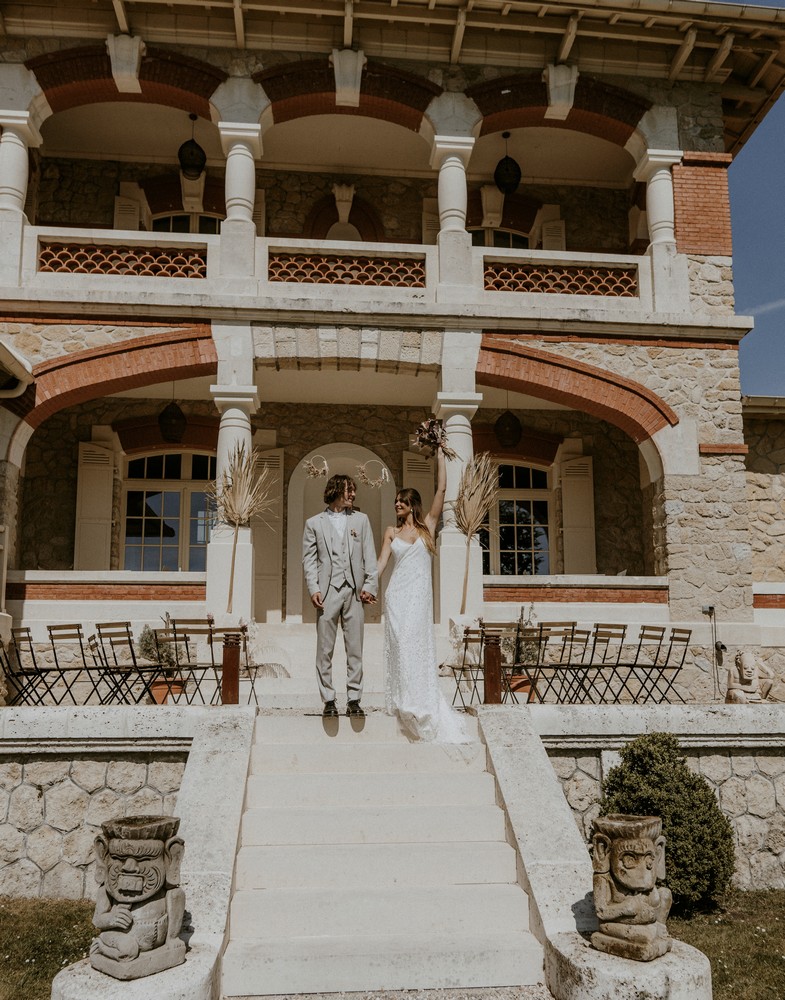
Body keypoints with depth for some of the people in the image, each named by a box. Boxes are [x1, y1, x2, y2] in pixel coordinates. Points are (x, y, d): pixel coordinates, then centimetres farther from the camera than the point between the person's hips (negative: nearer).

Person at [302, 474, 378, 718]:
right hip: (327, 592, -1)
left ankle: (353, 700, 8)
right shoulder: (314, 523, 9)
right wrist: (313, 589, -7)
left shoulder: (361, 520, 14)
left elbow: (370, 556, 9)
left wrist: (370, 585, -3)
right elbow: (309, 559, 5)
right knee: (325, 650, 0)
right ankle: (328, 700, 8)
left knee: (355, 649, 2)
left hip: (354, 592, 1)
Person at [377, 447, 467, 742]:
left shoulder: (428, 525, 8)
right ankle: (405, 703, 2)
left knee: (417, 646, -6)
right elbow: (381, 562, 8)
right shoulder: (391, 532, 13)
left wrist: (440, 457, 5)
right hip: (396, 594, 2)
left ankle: (421, 705, 2)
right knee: (400, 646, -3)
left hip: (420, 595, -1)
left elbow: (441, 490, 4)